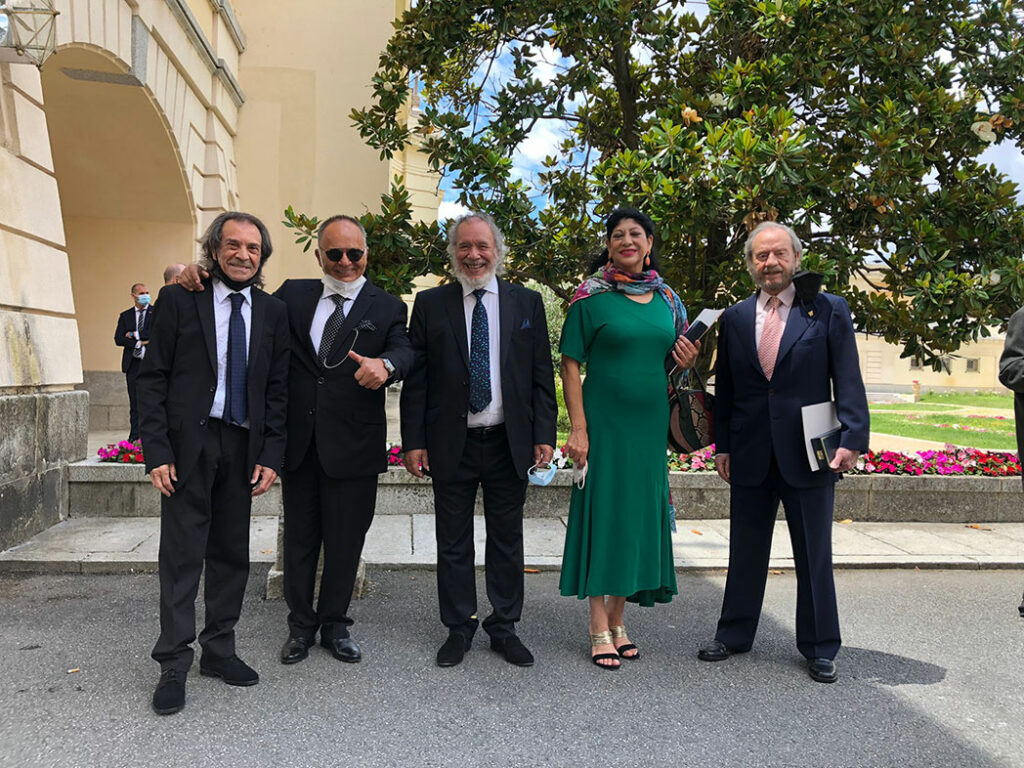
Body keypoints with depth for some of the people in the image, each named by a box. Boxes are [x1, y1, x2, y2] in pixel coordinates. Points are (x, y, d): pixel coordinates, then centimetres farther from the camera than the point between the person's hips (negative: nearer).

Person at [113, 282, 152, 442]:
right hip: (133, 363, 3)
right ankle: (134, 435, 12)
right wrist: (139, 342, -9)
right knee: (134, 402, 7)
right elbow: (118, 339, 4)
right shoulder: (125, 316, 13)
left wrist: (135, 335, -7)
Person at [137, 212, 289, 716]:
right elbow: (152, 378, -1)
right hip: (188, 443, -3)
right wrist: (157, 451, -9)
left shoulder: (273, 312, 8)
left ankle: (219, 651, 25)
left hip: (242, 446, 3)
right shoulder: (178, 299, 1)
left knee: (232, 554, 10)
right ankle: (174, 665, 13)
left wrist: (270, 454, 0)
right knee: (181, 555, 1)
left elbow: (277, 389, 8)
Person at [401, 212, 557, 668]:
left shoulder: (527, 303, 5)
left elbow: (542, 377, 5)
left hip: (510, 442, 1)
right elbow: (416, 380, 1)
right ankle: (459, 628, 26)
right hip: (451, 444, -1)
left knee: (507, 540, 12)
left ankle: (504, 628, 27)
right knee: (453, 543, 10)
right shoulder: (430, 305, 3)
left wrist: (544, 436, -2)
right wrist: (413, 441, -5)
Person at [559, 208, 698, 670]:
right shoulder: (592, 296, -5)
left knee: (638, 514, 9)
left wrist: (685, 362, -4)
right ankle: (600, 630, 11)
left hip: (650, 423, 5)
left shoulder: (666, 298, 10)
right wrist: (578, 427, -15)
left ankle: (618, 621, 24)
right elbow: (570, 364, -7)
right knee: (602, 512, -1)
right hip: (604, 420, -5)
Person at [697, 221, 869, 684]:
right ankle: (734, 636, 29)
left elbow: (848, 381, -4)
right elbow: (724, 388, 10)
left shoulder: (828, 310, 0)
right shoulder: (734, 318, 8)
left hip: (809, 453, -2)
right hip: (750, 455, 3)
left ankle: (819, 648, 25)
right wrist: (722, 445, 6)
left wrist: (852, 438, -14)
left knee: (814, 556, 9)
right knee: (745, 553, 13)